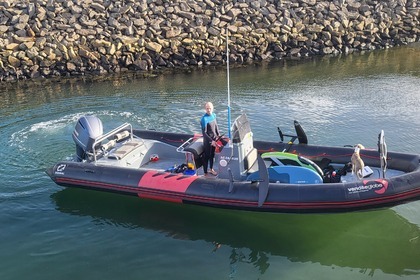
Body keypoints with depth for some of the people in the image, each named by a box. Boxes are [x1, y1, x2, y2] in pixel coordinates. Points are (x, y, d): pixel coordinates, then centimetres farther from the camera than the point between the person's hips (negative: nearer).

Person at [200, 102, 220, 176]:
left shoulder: (214, 115, 0)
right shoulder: (204, 119, -22)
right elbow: (204, 132, -23)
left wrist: (218, 135, 7)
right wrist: (211, 141, -26)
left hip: (214, 138, 7)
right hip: (207, 140, -7)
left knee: (212, 155, 21)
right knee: (206, 156, 2)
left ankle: (211, 169, 39)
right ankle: (205, 173, 12)